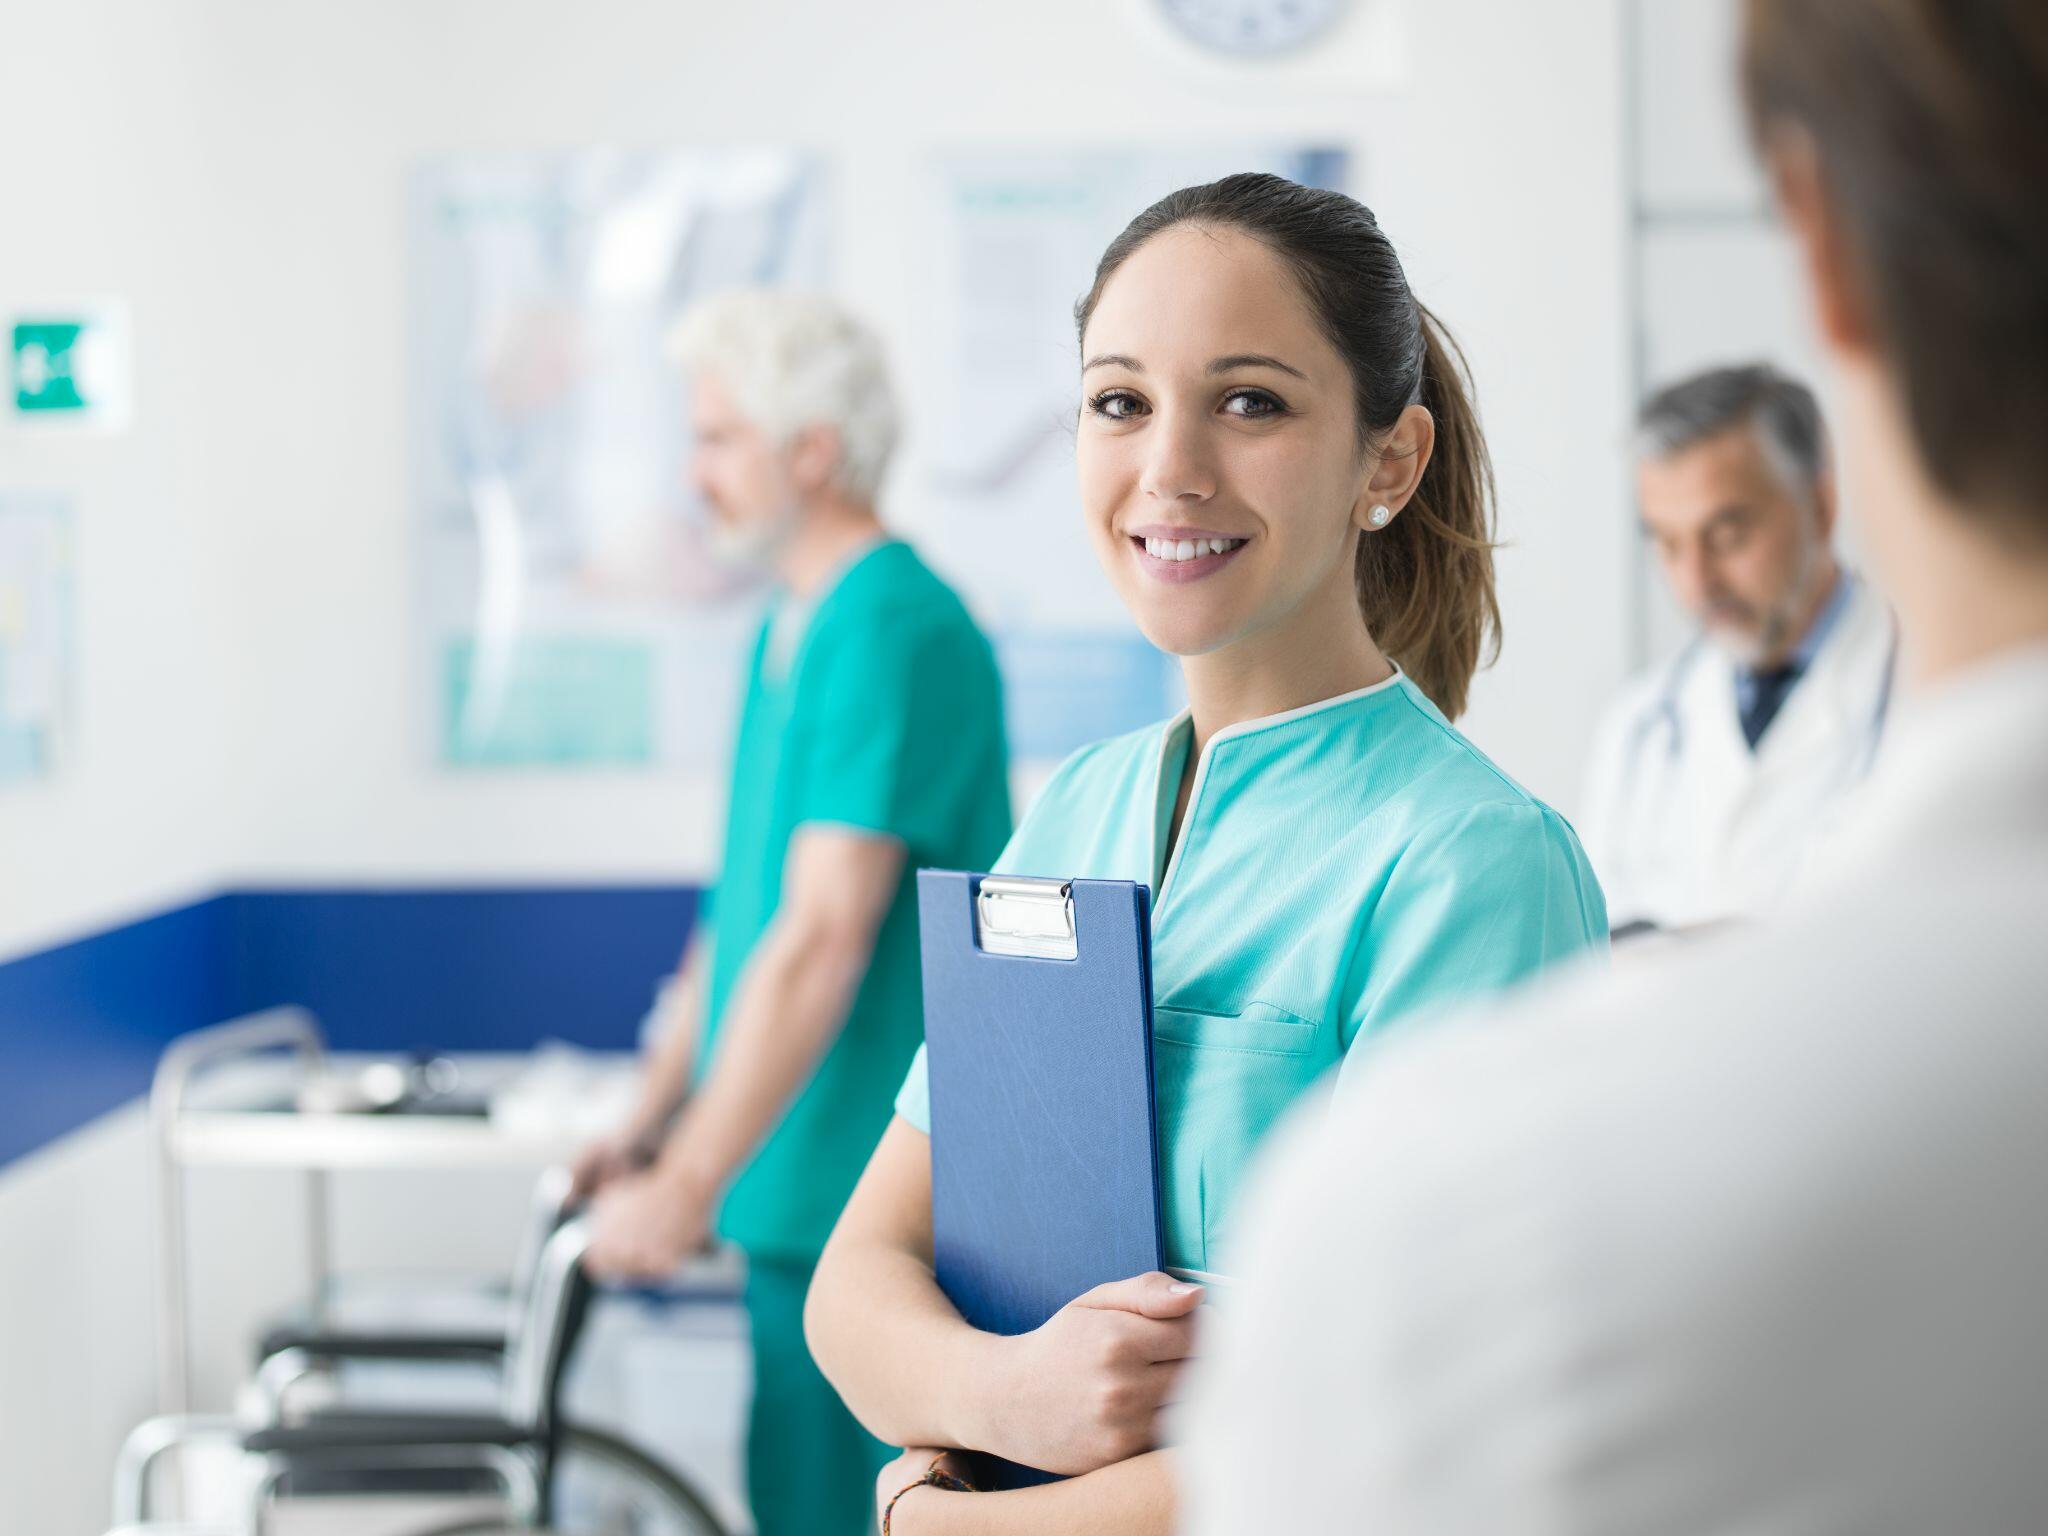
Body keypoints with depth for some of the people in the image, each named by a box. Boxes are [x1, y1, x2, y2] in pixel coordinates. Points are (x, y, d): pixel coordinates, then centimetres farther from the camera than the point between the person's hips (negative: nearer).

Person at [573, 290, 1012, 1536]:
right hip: (803, 1195, 9)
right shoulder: (791, 631, 14)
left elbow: (823, 942, -22)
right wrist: (649, 1126, 17)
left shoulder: (894, 636, -17)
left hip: (881, 1199, -9)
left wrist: (689, 1187, -21)